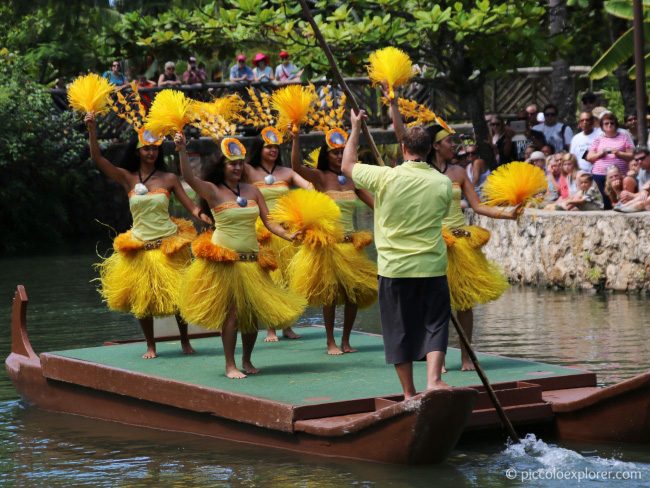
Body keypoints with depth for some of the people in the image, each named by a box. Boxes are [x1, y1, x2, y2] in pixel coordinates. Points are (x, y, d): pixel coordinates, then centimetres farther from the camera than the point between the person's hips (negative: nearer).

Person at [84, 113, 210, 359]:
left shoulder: (169, 179, -1)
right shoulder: (127, 178, 0)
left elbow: (190, 206, -1)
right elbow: (97, 159, -7)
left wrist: (204, 216, -22)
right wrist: (92, 129, -18)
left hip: (169, 244, -1)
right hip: (139, 246, 1)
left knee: (177, 295, 3)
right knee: (142, 298, 6)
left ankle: (185, 341, 21)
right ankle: (150, 345, 21)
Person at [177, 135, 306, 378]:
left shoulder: (252, 191, 8)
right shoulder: (213, 191, -4)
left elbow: (268, 221, 7)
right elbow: (189, 178, -20)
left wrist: (288, 235, -10)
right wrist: (182, 150, -34)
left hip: (252, 260, 4)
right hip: (224, 260, -4)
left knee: (253, 312, 7)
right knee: (231, 312, -5)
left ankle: (247, 361, 23)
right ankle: (230, 365, 4)